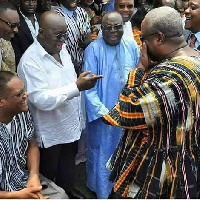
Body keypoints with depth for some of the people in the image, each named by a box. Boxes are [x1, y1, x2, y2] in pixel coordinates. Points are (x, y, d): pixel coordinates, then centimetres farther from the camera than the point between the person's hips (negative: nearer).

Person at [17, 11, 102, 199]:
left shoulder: (61, 49, 2)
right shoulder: (30, 60, -24)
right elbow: (42, 100, -30)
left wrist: (79, 117, 13)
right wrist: (77, 87, -34)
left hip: (70, 125, 7)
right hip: (50, 132, -7)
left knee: (68, 168, 25)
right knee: (49, 178, 14)